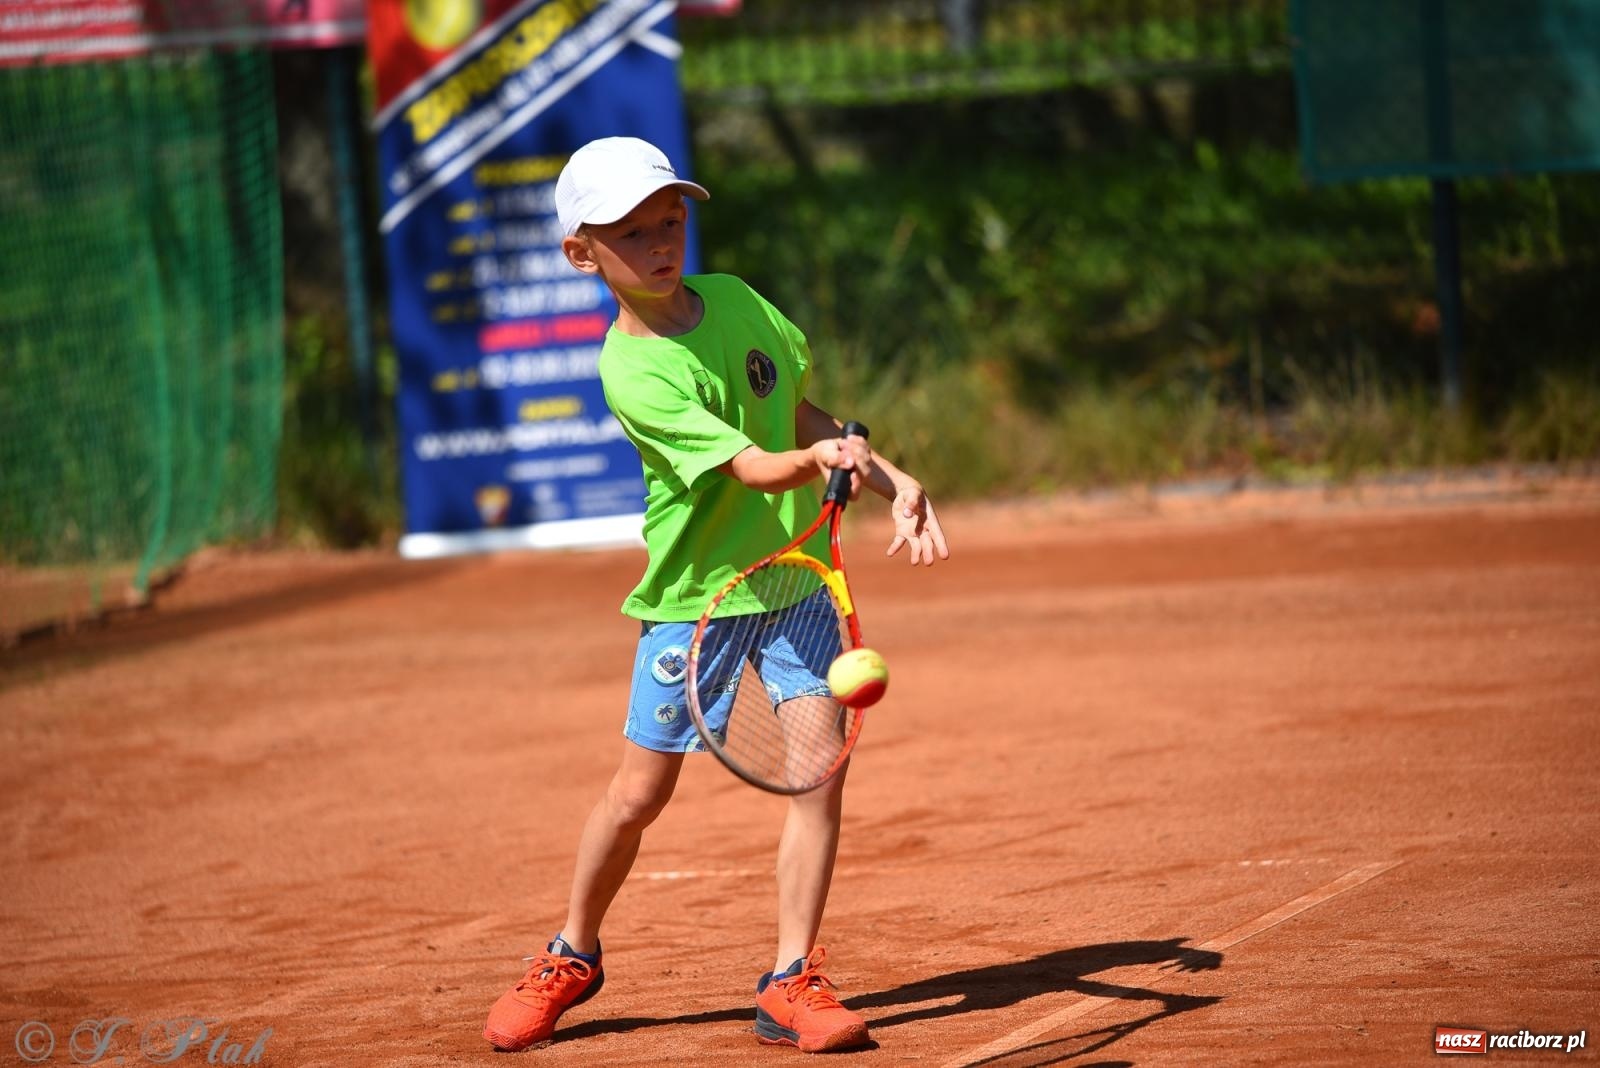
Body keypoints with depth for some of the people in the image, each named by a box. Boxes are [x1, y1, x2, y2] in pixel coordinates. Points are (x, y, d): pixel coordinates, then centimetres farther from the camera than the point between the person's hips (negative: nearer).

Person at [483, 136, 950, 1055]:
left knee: (820, 766, -8)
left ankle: (792, 982, -1)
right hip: (694, 596, -5)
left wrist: (891, 481, 4)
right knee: (640, 792, 2)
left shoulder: (736, 299, 1)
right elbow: (751, 467, -28)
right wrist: (817, 459, -47)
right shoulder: (634, 370, -19)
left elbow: (804, 415, 14)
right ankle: (572, 957, 25)